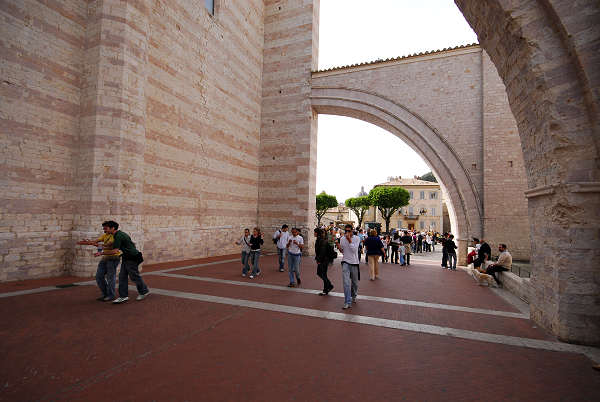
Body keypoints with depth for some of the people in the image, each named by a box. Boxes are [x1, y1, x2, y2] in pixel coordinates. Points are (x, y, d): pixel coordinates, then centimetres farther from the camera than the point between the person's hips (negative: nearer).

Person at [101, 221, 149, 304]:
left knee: (134, 276, 2)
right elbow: (132, 244, 22)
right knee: (122, 276, 6)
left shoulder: (118, 236, -19)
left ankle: (144, 291, 19)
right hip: (126, 258, 10)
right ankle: (123, 296, 10)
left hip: (132, 258, -10)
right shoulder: (120, 234, 12)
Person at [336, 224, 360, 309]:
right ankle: (348, 302, -5)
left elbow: (354, 249, -17)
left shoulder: (356, 238, -6)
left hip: (354, 262, 0)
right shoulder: (342, 239, 2)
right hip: (345, 262, 1)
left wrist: (349, 240, -22)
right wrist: (339, 247, -8)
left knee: (355, 282, 15)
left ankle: (354, 296, 41)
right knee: (346, 283, -11)